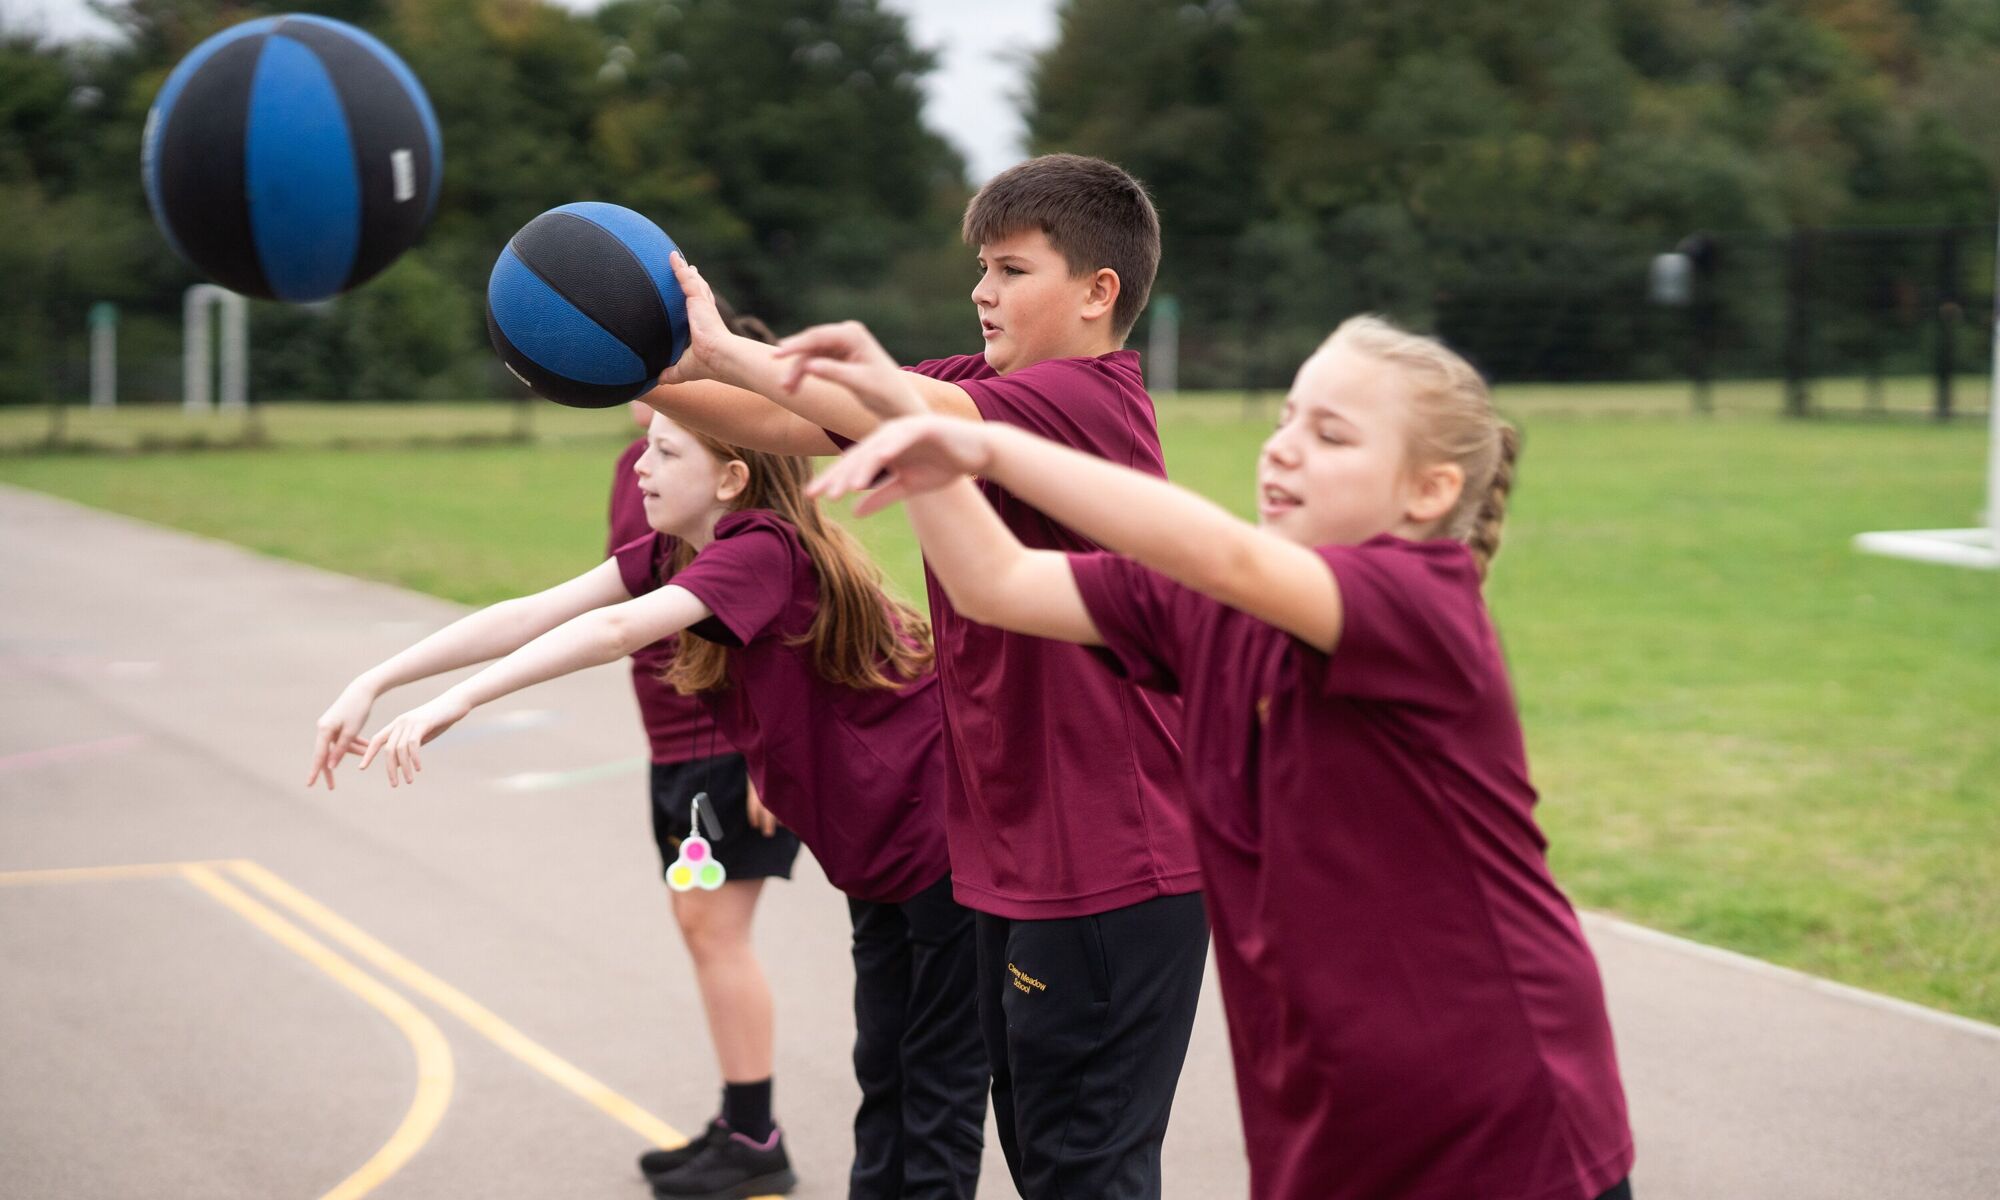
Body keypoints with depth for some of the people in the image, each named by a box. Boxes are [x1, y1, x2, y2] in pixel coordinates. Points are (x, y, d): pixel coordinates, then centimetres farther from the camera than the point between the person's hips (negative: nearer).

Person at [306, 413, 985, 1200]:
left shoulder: (766, 550, -26)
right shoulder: (670, 554, 0)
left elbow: (617, 629, -40)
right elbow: (527, 617, -7)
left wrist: (458, 700, -45)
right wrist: (370, 685, -14)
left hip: (943, 834, -9)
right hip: (875, 848, 9)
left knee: (937, 1083, 0)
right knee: (882, 1070, 16)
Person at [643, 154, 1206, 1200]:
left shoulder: (1085, 399, -17)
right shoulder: (978, 385, 10)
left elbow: (924, 416, -35)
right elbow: (798, 424, 1)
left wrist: (728, 352, -32)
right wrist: (645, 375, -13)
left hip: (1111, 867, -9)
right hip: (1023, 853, 9)